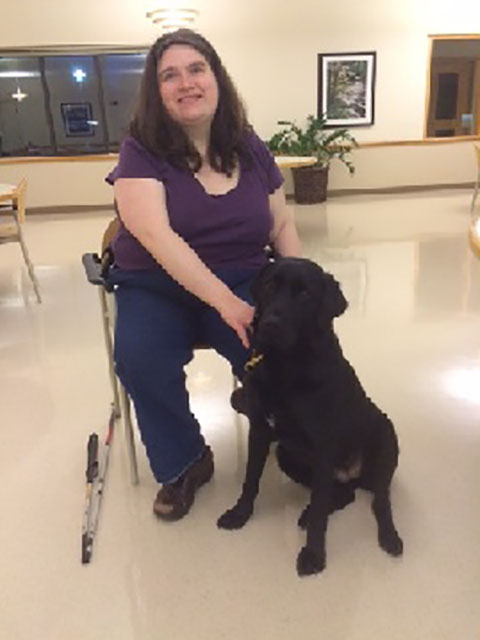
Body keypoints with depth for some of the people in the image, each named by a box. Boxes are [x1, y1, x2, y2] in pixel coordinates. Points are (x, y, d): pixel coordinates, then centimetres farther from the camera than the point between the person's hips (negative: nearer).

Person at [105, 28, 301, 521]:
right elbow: (157, 235, -22)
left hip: (244, 280, 2)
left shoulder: (249, 147, 4)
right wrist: (224, 302, -33)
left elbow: (282, 225, 10)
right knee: (139, 359, -29)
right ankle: (183, 464, -2)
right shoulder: (141, 151, -8)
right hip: (157, 285, -1)